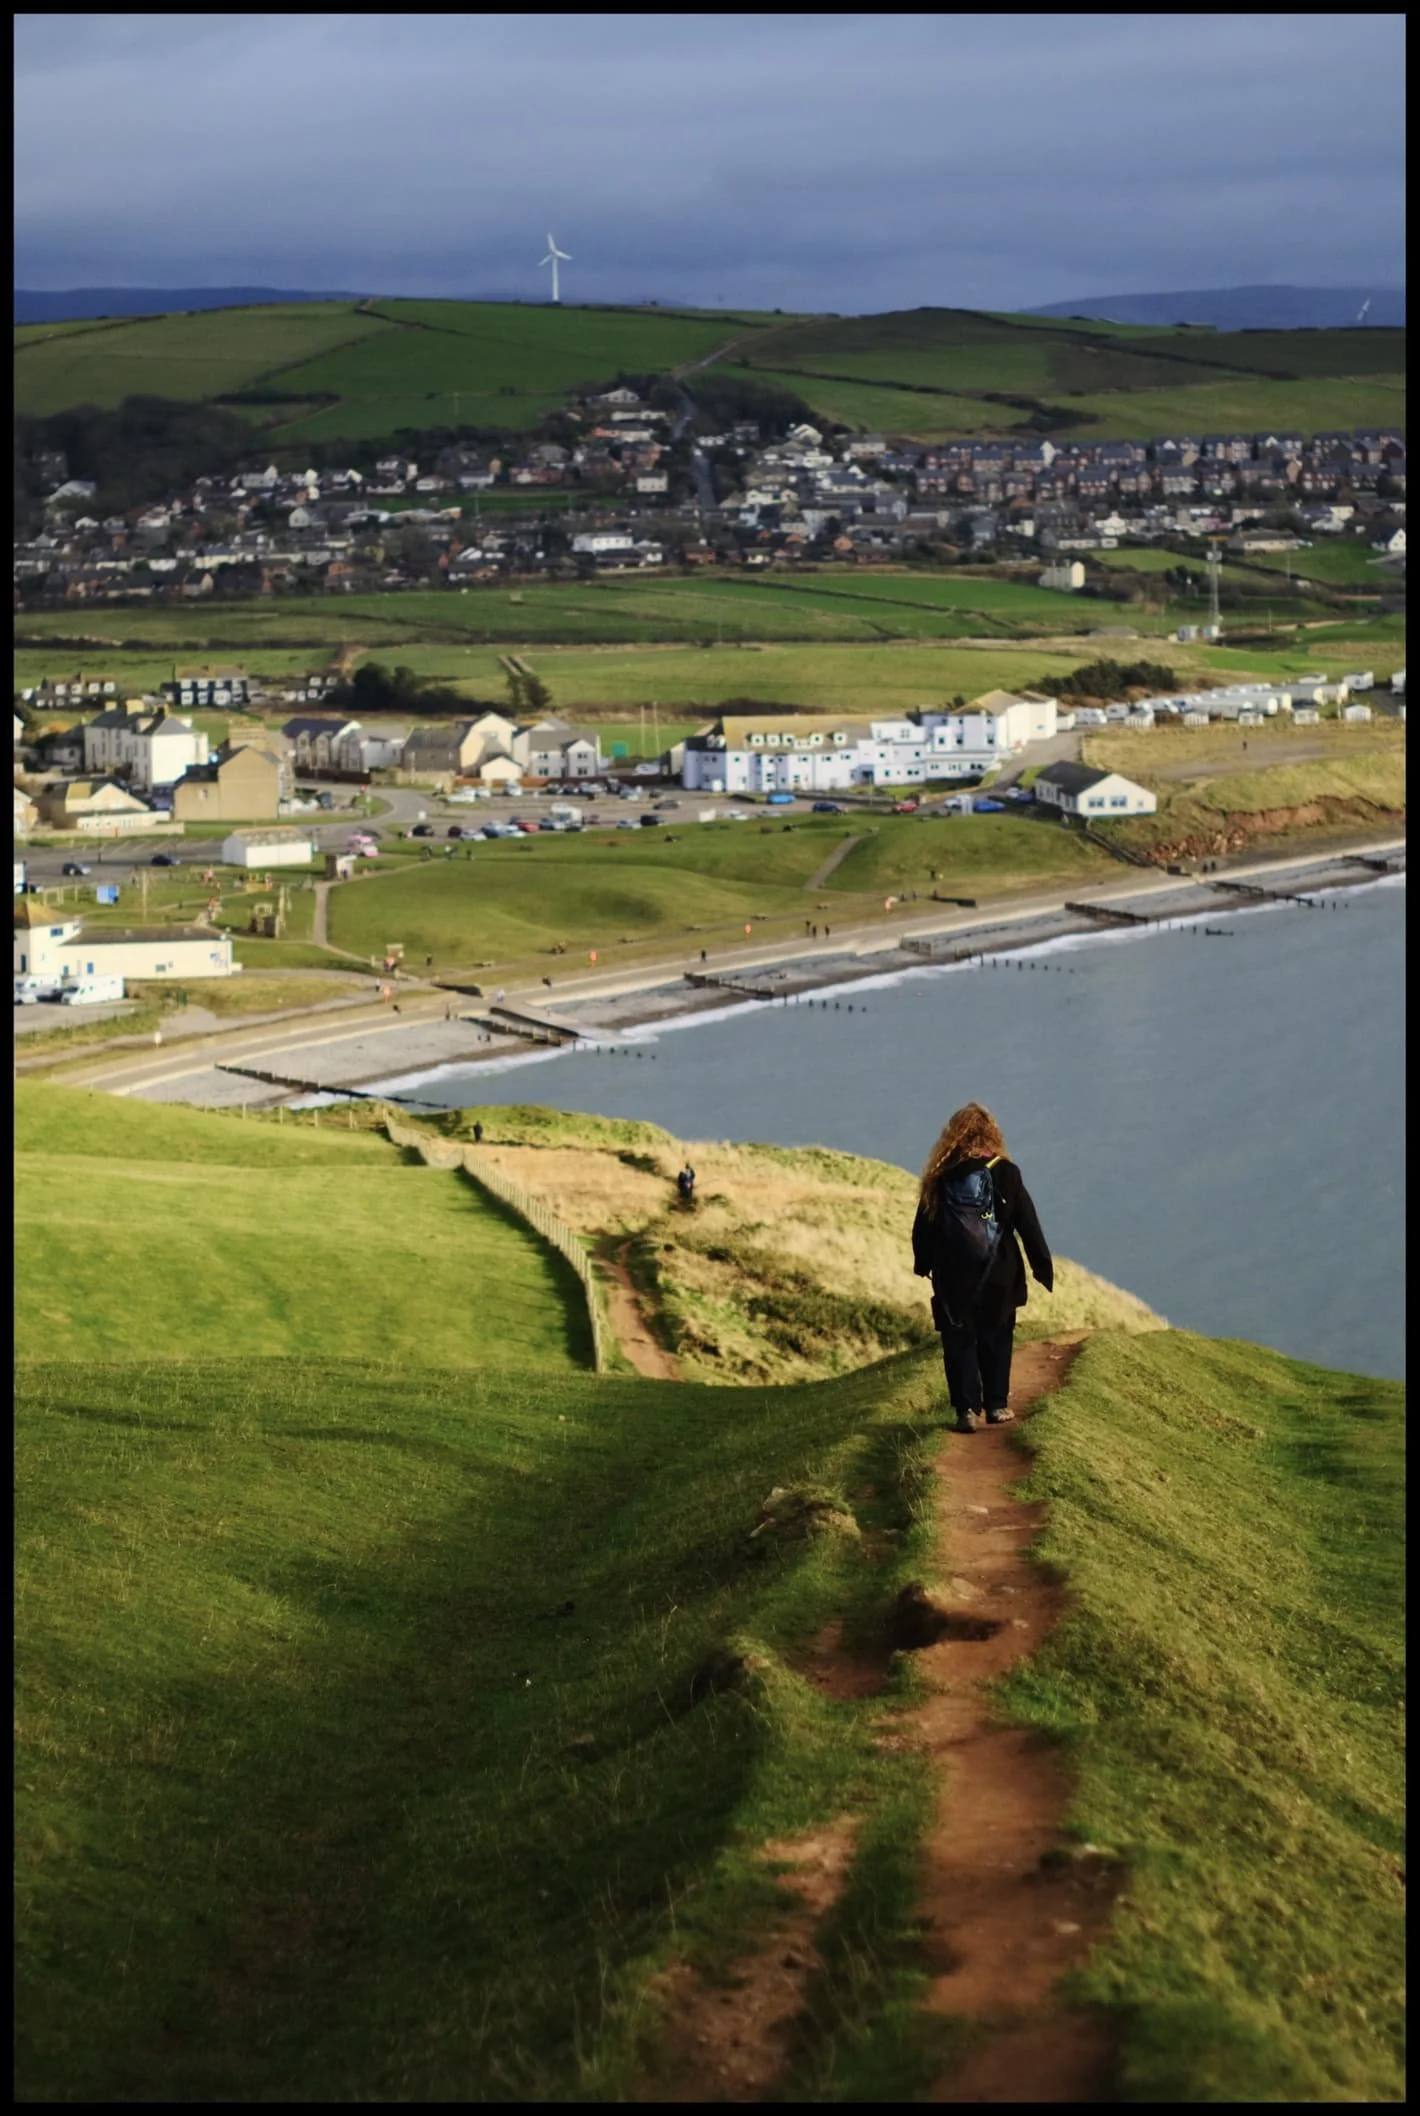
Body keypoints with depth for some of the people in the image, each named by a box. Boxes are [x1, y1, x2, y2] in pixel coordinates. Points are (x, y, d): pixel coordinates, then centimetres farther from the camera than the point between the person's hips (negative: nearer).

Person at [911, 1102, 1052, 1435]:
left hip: (952, 1277, 0)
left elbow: (924, 1227, 2)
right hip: (998, 1276, 0)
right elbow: (1028, 1224, -2)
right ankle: (996, 1405, 17)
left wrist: (923, 1264, 16)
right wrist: (1043, 1266, 6)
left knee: (959, 1342, 4)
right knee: (996, 1339, 15)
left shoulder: (940, 1178, -3)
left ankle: (967, 1409, -5)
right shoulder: (1005, 1173, -5)